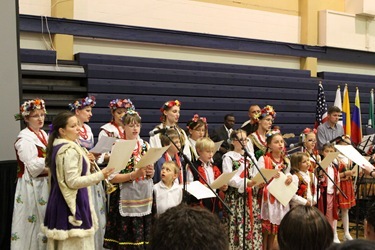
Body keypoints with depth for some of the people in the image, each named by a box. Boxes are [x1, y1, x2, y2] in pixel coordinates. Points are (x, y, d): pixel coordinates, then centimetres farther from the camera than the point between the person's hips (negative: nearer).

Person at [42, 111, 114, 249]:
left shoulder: (57, 147, 10)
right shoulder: (70, 150, -20)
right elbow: (73, 182, -24)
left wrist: (85, 161, 24)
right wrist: (100, 175, -22)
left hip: (60, 200, 10)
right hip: (72, 203, -10)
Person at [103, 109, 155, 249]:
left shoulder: (145, 146, 10)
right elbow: (112, 177, -11)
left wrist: (150, 173, -6)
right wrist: (133, 175, -21)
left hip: (144, 198, 5)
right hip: (126, 199, -4)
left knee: (143, 237, 7)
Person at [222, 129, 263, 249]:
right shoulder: (228, 157, -5)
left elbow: (253, 175, 17)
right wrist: (245, 183, -24)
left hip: (250, 195, 6)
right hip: (235, 196, -6)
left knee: (252, 223, 6)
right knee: (237, 224, -8)